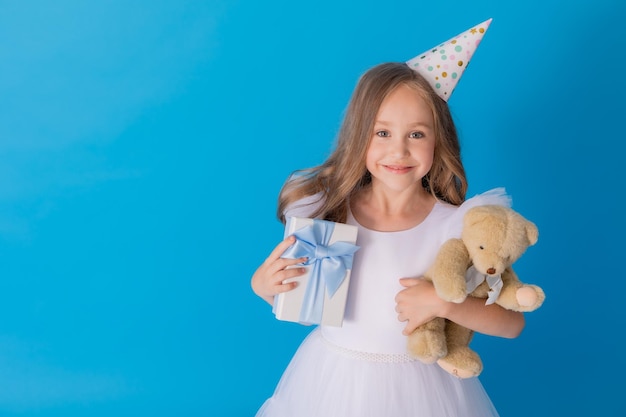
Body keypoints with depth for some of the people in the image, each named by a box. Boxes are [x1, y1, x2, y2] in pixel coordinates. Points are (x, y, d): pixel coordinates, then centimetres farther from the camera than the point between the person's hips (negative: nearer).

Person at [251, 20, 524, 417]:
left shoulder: (455, 226, -15)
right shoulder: (327, 209, -12)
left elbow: (513, 323, -9)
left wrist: (442, 303, -23)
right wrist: (264, 285, -19)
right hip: (331, 380, 2)